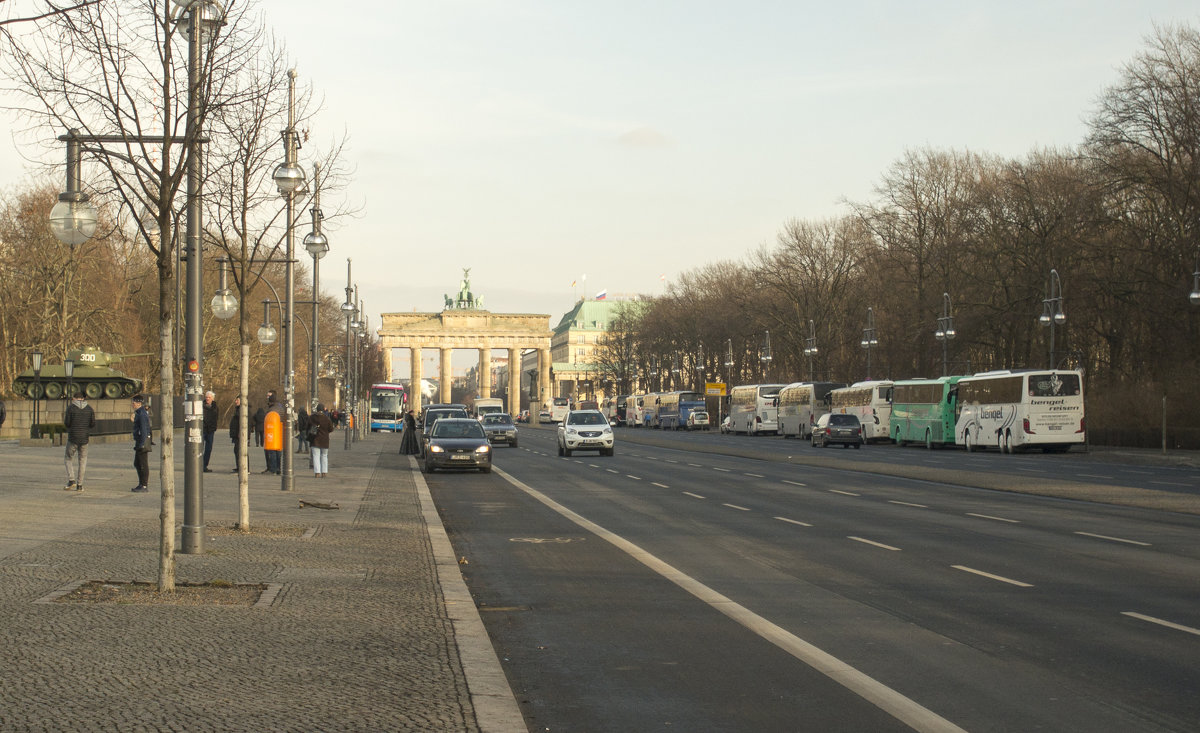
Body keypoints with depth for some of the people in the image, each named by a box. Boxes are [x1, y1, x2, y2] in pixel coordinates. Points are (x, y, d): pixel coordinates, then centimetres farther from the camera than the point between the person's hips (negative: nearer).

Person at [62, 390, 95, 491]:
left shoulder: (70, 408, -5)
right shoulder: (89, 408, 3)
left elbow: (67, 424, -9)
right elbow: (93, 424, 1)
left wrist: (64, 417, 12)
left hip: (72, 438, -2)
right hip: (84, 438, 2)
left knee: (69, 459, 11)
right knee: (82, 461, 8)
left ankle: (71, 480, -6)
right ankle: (79, 485, 6)